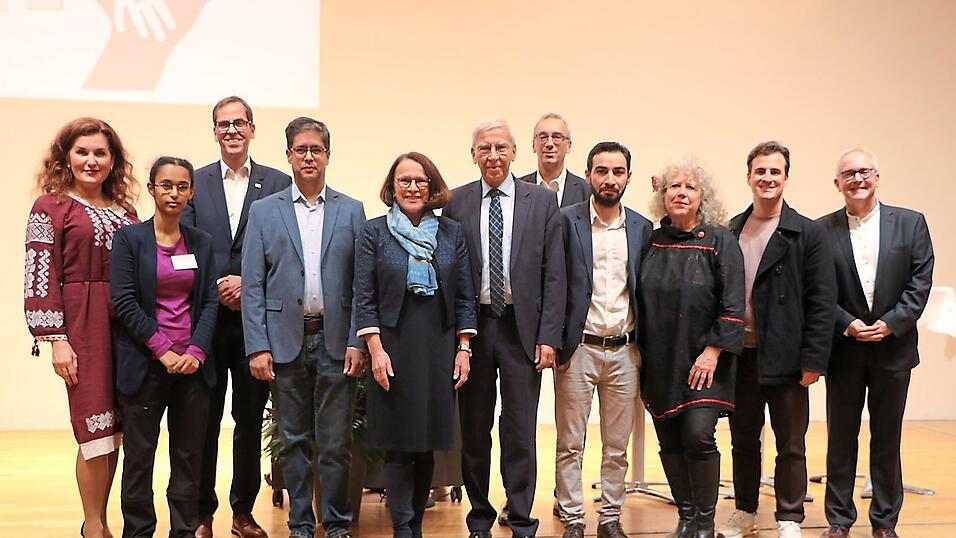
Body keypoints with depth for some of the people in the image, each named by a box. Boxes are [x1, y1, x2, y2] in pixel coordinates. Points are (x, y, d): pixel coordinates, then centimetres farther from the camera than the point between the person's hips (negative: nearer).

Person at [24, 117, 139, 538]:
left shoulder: (125, 210, 14)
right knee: (96, 429, -4)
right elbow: (40, 278, -7)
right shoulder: (51, 207, 0)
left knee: (113, 429, 8)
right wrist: (56, 340, -13)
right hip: (82, 326, -5)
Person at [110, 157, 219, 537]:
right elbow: (124, 302, -7)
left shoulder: (202, 243, 9)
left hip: (192, 362, 3)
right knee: (139, 455, 4)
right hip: (145, 363, -3)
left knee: (189, 454, 7)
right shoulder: (129, 238, 0)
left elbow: (209, 303, 5)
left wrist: (196, 351, -9)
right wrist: (163, 350, -13)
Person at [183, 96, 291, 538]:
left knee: (251, 420, 8)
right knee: (204, 420, 6)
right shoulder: (195, 183, 8)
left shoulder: (280, 184, 5)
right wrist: (219, 285, -11)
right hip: (206, 317, 0)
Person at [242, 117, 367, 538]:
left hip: (335, 340, 0)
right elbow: (252, 285, 2)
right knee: (294, 440, 10)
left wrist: (357, 342, -5)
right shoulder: (264, 211, 6)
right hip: (285, 340, 0)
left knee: (336, 440, 4)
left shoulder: (352, 211, 6)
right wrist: (257, 346, -5)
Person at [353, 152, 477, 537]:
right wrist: (375, 350, -10)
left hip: (439, 348, 2)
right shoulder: (374, 232, 2)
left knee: (428, 440, 9)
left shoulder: (451, 232, 8)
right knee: (398, 443, 0)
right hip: (393, 349, -2)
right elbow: (364, 298, -1)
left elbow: (465, 297, 8)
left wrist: (464, 349, 2)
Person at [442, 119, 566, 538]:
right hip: (471, 325, 1)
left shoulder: (542, 201, 2)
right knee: (473, 428, 11)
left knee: (520, 431, 4)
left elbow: (554, 275, 0)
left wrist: (548, 336, -6)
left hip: (522, 326, -1)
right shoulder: (456, 203, 4)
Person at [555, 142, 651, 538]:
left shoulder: (642, 227, 8)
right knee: (570, 445, 5)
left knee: (617, 446, 11)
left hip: (623, 352, 3)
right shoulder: (566, 220, -2)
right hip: (578, 349, -3)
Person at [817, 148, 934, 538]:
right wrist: (847, 324, -14)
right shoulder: (822, 230, -1)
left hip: (893, 347, 1)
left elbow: (921, 281, -2)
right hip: (843, 349, -1)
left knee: (887, 438, 10)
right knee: (841, 437, 7)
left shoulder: (910, 223, 2)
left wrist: (890, 323, -12)